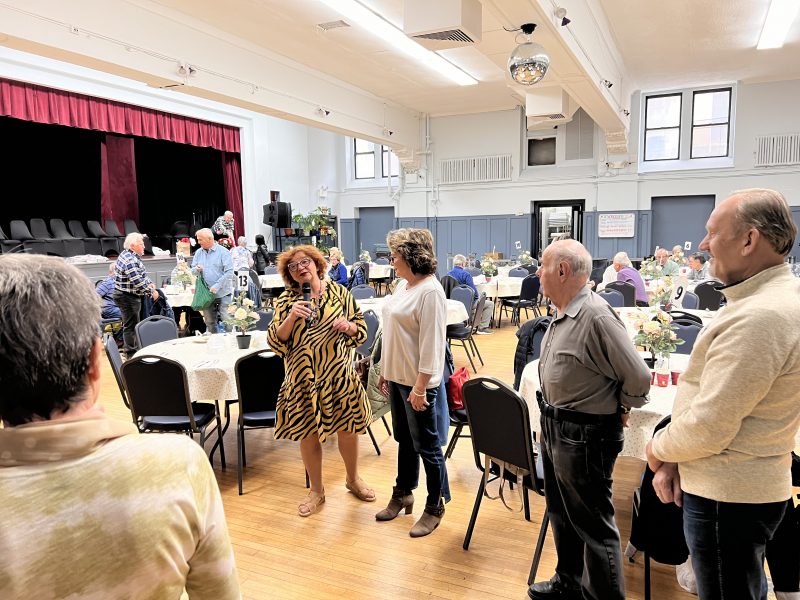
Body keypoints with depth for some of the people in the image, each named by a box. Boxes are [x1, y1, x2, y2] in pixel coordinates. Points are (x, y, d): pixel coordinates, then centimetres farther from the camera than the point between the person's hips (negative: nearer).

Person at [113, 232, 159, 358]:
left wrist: (149, 283, 3)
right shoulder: (130, 260, -23)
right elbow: (138, 281, -28)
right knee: (131, 325, -3)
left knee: (131, 324, 20)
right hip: (127, 297, -11)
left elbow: (141, 274, 19)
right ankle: (131, 354, 4)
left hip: (127, 296, 11)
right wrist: (151, 292, -18)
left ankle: (134, 349, 31)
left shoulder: (131, 256, 10)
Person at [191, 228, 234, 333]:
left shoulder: (223, 252, -6)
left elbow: (229, 272, -12)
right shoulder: (198, 253, 11)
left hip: (222, 293, -5)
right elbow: (193, 270, 17)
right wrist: (197, 270, -8)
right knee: (209, 322, 10)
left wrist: (217, 286, -18)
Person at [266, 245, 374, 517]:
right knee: (308, 435, 10)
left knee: (347, 429, 12)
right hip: (304, 379, 0)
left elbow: (361, 330, 6)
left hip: (340, 375, 1)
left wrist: (348, 326, -16)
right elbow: (275, 342, -6)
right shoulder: (286, 300, 0)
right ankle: (316, 490, 31)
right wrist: (291, 317, -22)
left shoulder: (339, 292, 1)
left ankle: (353, 478, 39)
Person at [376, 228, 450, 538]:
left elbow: (432, 344, -22)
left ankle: (435, 507, 23)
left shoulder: (430, 291, -19)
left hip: (418, 383, -9)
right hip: (397, 377, 9)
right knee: (404, 440, 22)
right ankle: (403, 494, 38)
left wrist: (420, 387, -22)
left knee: (427, 446, 6)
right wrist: (385, 370, 17)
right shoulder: (403, 286, 9)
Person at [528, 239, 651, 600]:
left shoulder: (596, 317, -25)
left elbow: (638, 379, -21)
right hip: (555, 428, 10)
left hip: (585, 437, -10)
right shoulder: (562, 314, 4)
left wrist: (618, 409, -5)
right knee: (562, 514, 24)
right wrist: (552, 417, 12)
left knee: (592, 524, 7)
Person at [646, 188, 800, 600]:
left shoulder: (758, 318, -28)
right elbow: (712, 396, 10)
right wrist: (674, 461, 3)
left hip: (727, 496, -10)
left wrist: (658, 450, -7)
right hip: (748, 486, 10)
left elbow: (708, 428, -27)